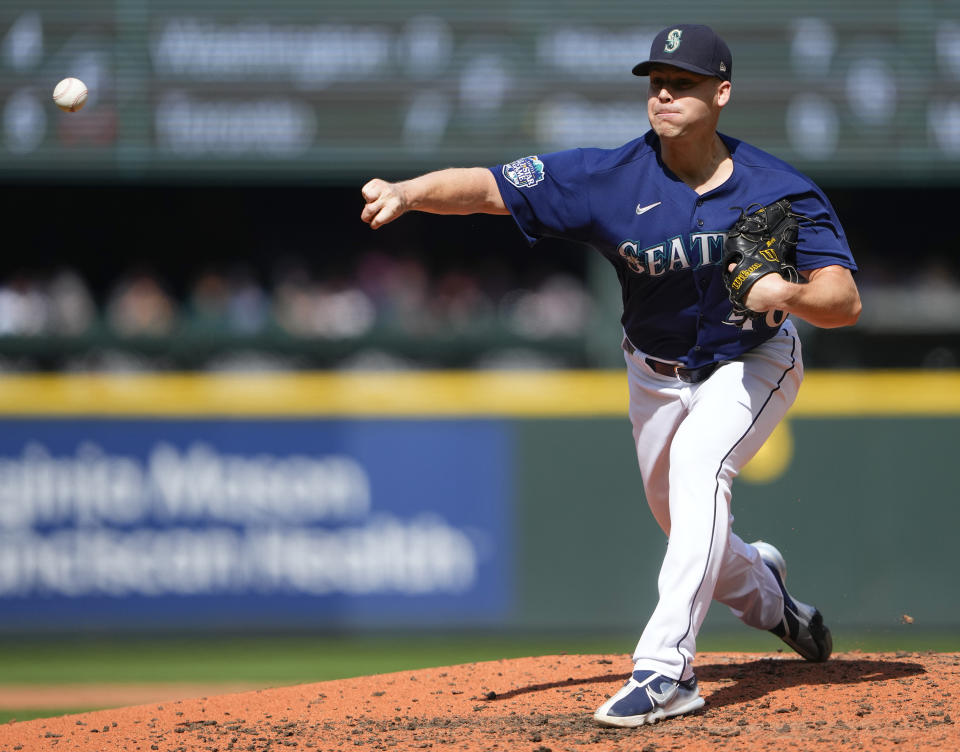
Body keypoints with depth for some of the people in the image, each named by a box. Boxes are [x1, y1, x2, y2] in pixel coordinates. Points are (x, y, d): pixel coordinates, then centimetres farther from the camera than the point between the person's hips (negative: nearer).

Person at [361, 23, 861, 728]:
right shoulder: (614, 177, -22)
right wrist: (405, 192, -45)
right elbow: (489, 187, -27)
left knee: (698, 462, -31)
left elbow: (846, 304, -30)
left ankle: (666, 666, -33)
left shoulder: (781, 192, -25)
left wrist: (789, 293, -52)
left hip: (753, 363, -4)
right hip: (657, 373, 4)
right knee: (681, 522, 15)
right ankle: (762, 590, 52)